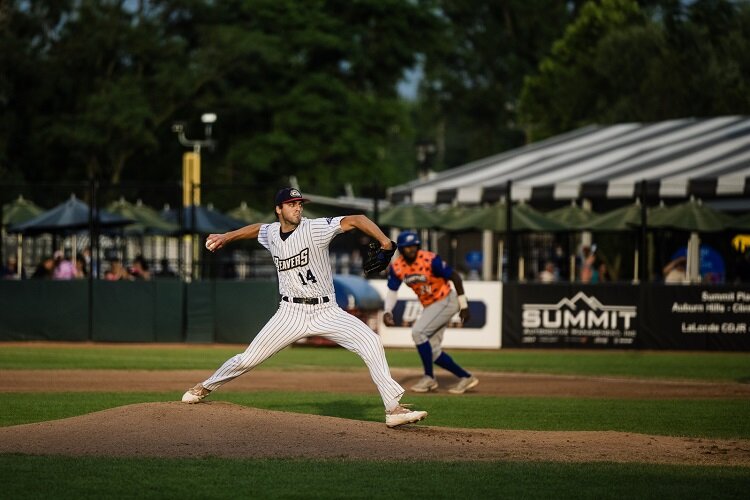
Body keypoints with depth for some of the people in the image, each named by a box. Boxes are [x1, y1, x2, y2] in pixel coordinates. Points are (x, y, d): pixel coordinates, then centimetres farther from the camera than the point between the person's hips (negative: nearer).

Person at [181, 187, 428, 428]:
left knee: (370, 341, -23)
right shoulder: (271, 233, 3)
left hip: (327, 311, -3)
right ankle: (206, 387, 29)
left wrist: (384, 241, -35)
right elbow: (256, 229, 29)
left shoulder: (315, 228, -12)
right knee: (248, 359, 1)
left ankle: (393, 409, -22)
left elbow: (355, 220, -22)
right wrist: (225, 238, 29)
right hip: (292, 313, 3)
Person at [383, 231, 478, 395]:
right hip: (430, 306, 7)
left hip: (446, 302, -7)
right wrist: (388, 311, -16)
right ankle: (465, 378, 16)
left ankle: (429, 377, -9)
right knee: (431, 352, 5)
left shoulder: (430, 260, -23)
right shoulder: (396, 267, -7)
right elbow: (392, 290, 3)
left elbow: (455, 277, -17)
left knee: (418, 332, -21)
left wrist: (463, 306, -15)